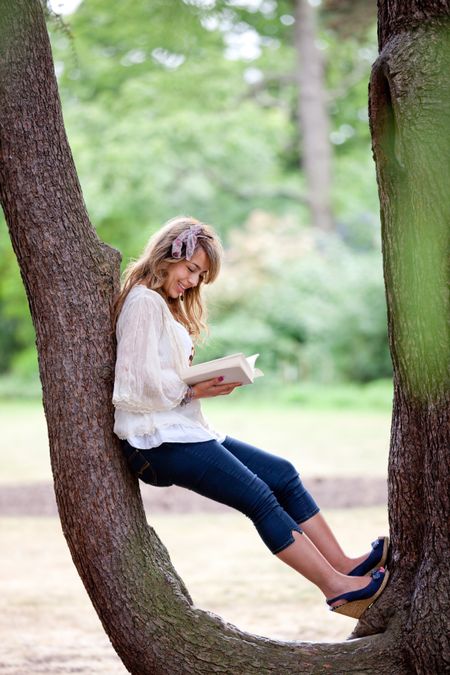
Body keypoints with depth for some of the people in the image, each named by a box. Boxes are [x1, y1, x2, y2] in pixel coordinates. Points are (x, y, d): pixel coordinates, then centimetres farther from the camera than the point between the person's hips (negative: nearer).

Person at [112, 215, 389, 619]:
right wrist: (193, 392, -11)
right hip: (158, 439, -10)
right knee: (260, 498, -15)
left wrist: (204, 383, 3)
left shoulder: (166, 305, 22)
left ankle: (343, 566, -2)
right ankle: (335, 586, -16)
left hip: (183, 430, 10)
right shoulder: (144, 302, -10)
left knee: (283, 475, 2)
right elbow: (139, 385, -17)